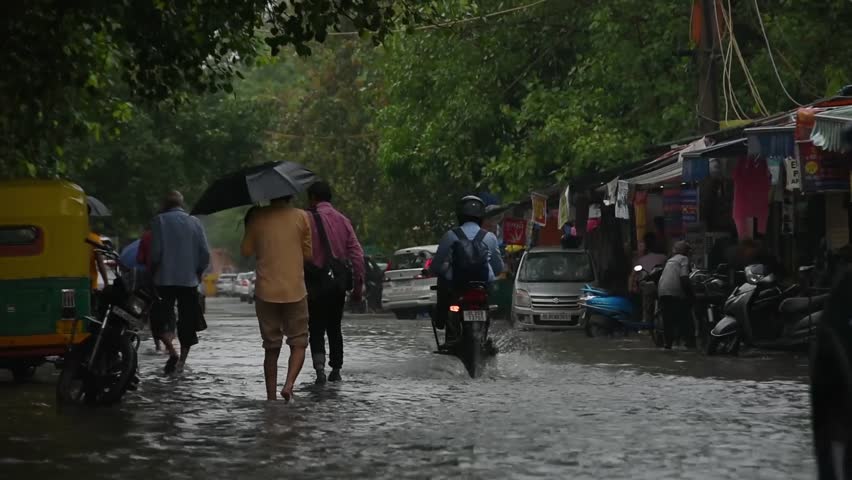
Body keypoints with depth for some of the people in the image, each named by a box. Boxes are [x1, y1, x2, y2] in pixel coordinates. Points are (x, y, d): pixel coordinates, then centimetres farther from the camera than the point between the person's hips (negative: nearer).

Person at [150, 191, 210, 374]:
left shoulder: (159, 221, -3)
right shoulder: (195, 222, 5)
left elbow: (156, 251, -10)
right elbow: (205, 253, 1)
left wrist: (153, 270, 5)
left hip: (165, 278, -3)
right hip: (189, 280, 3)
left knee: (162, 319, 3)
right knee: (186, 320, 10)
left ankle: (172, 351, -17)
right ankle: (182, 358, 10)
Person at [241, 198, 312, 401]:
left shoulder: (258, 216, -1)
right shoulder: (301, 217, -3)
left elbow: (246, 251, 5)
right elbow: (308, 253, 3)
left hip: (265, 292, 1)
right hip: (294, 292, -1)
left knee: (271, 348, 10)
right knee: (298, 343, 9)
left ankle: (271, 396, 9)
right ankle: (289, 384, -13)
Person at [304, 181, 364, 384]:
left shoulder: (308, 219, -6)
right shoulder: (343, 221, 7)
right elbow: (357, 255, 3)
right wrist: (358, 286, 6)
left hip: (315, 283, -4)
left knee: (316, 329, 1)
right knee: (335, 327, 16)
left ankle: (319, 366, -18)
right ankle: (336, 370, 17)